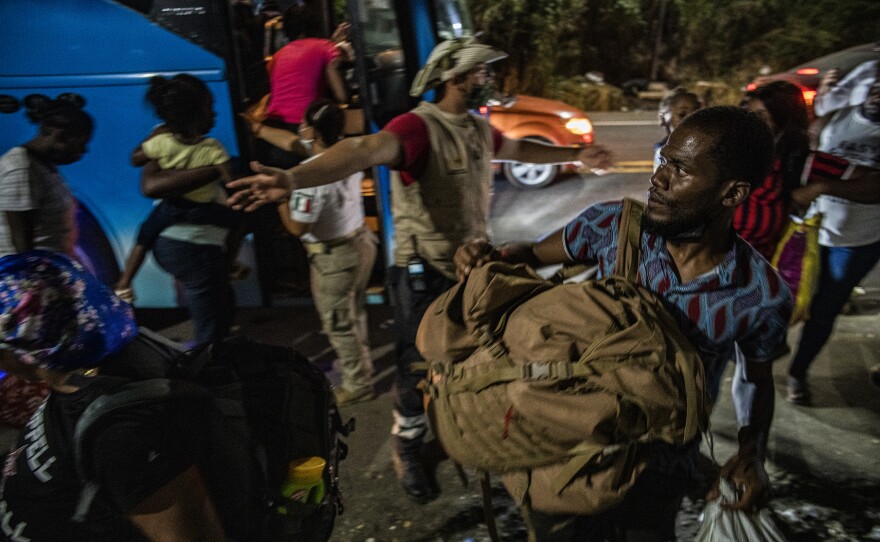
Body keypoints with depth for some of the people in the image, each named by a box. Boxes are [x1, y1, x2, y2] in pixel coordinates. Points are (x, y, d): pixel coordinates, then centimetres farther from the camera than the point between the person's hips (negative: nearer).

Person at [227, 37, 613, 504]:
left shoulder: (479, 130, 5)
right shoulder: (418, 126, -22)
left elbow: (521, 149, 25)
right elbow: (366, 150, -42)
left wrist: (574, 154, 32)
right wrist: (294, 178, -59)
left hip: (474, 269, 8)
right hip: (425, 276, -8)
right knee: (420, 371, 7)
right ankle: (407, 451, 34)